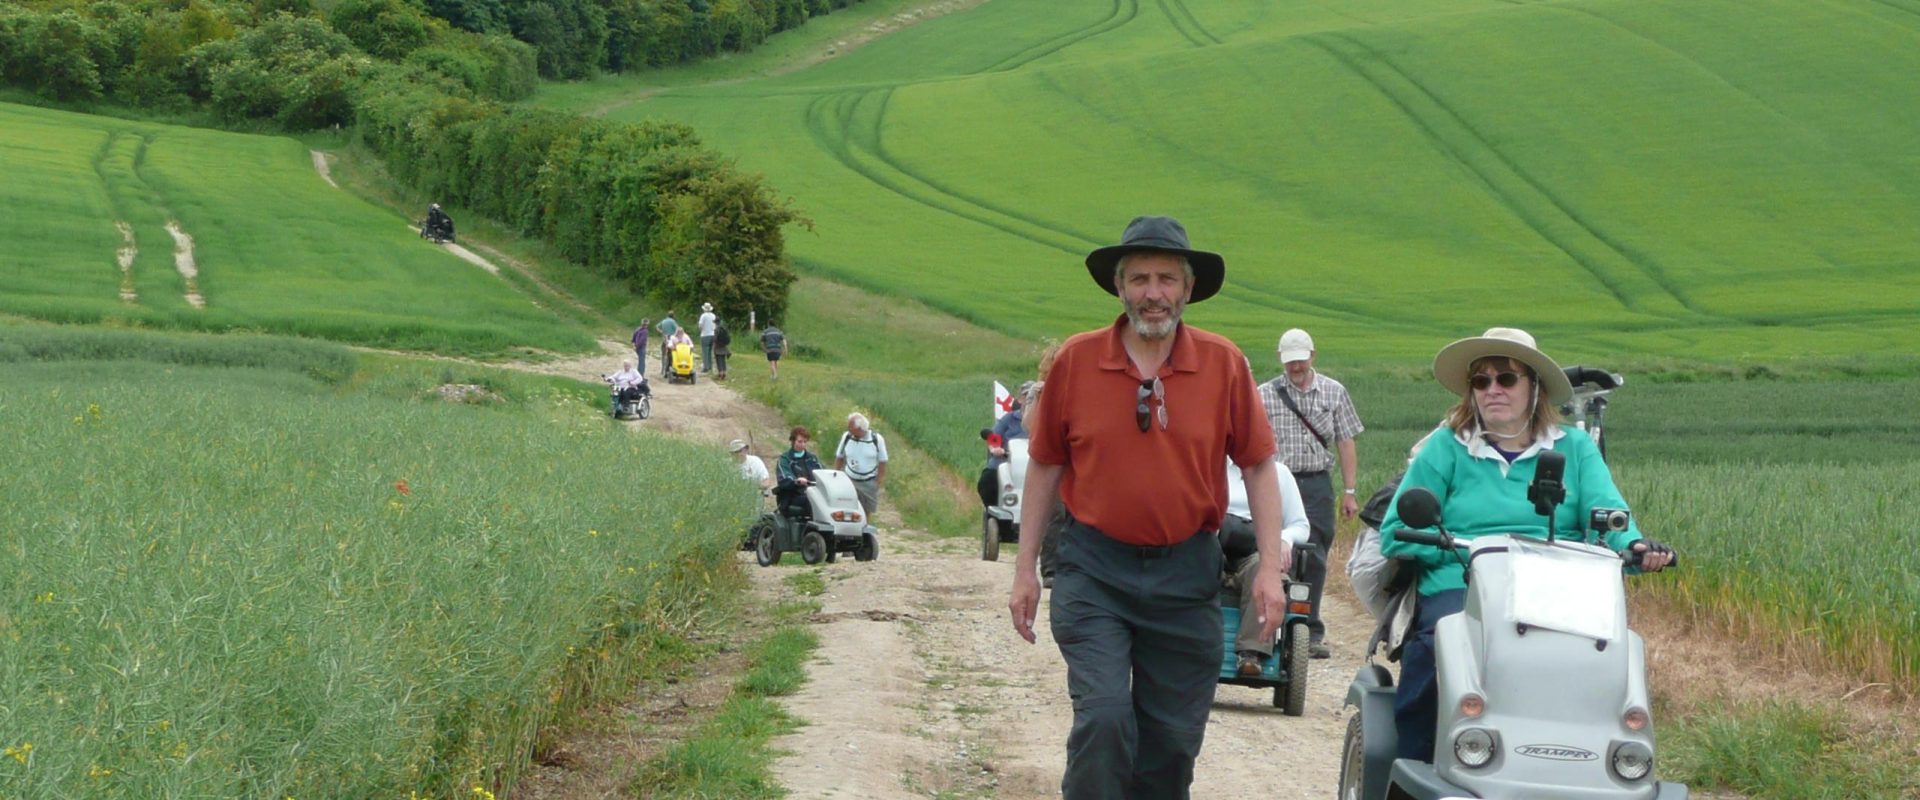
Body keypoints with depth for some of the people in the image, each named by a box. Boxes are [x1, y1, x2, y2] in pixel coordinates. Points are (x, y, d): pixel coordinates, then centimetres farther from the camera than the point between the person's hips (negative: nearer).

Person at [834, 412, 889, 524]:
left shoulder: (877, 439, -9)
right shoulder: (846, 437, -3)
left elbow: (882, 462, -1)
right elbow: (839, 458, 8)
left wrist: (880, 480, -4)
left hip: (870, 483, -1)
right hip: (850, 481, 1)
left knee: (868, 512, 8)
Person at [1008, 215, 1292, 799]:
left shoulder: (1224, 364, -1)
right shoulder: (1076, 361, -2)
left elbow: (1259, 466, 4)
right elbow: (1044, 466, 6)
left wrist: (1270, 566, -2)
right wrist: (1025, 570, 6)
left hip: (1186, 573, 1)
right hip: (1095, 572, -1)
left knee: (1174, 739, 8)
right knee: (1103, 714, -16)